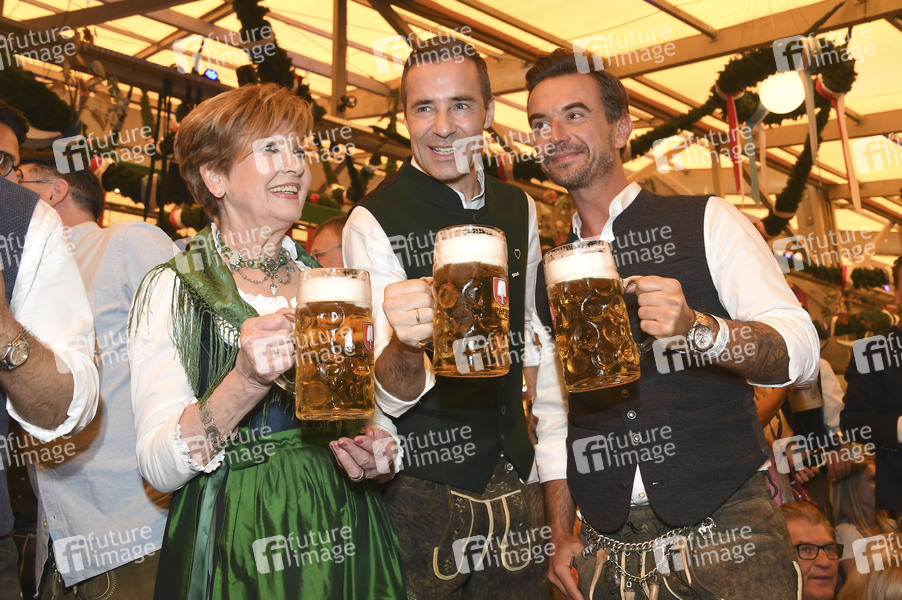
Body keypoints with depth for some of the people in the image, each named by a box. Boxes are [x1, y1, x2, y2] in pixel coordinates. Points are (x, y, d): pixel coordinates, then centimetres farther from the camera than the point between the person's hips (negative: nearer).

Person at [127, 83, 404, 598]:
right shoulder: (172, 290, -6)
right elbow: (159, 469, -15)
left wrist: (379, 449, -6)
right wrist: (246, 382, -30)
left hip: (347, 544, 4)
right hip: (233, 552, -3)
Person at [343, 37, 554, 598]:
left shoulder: (520, 209, 4)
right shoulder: (373, 222, -15)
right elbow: (391, 396, -23)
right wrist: (405, 347, -45)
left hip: (514, 476, 6)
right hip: (424, 486, -5)